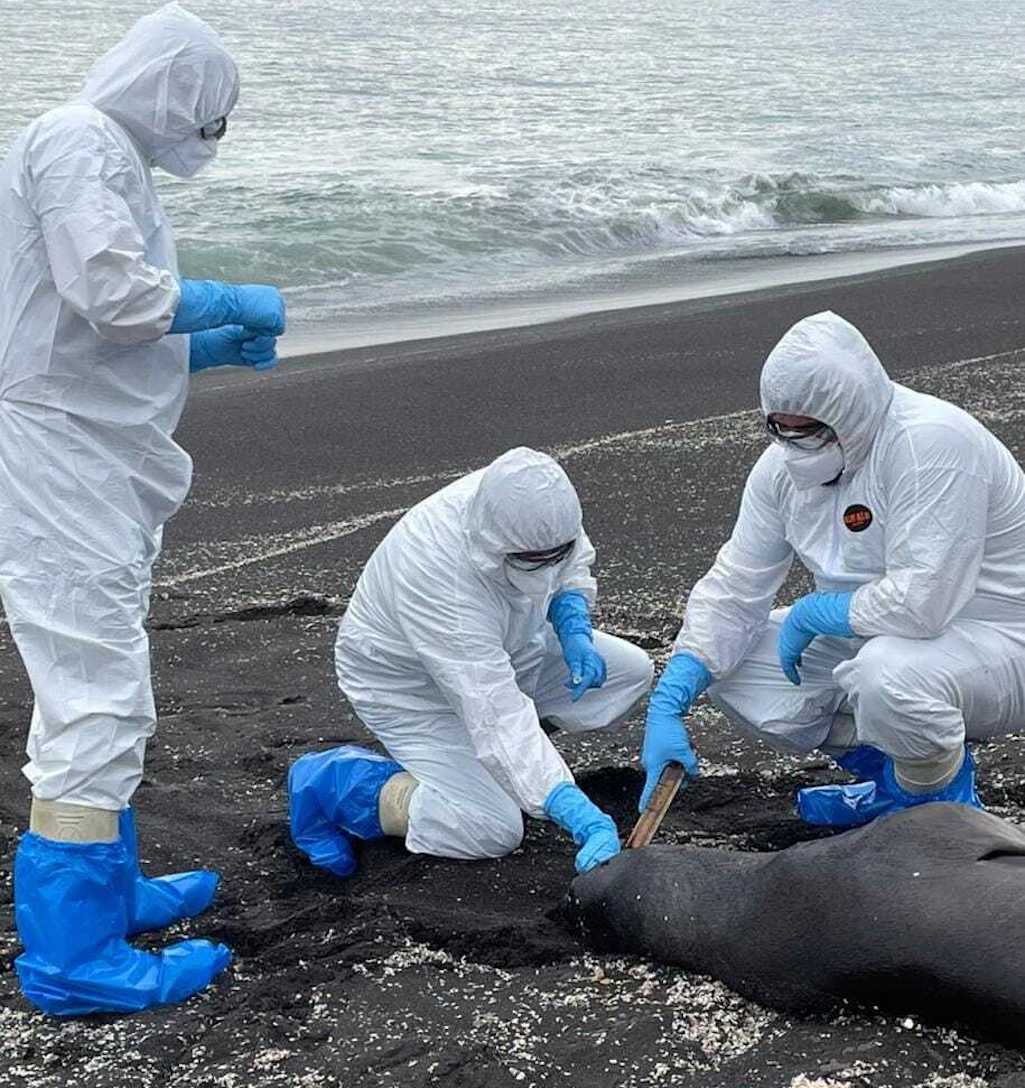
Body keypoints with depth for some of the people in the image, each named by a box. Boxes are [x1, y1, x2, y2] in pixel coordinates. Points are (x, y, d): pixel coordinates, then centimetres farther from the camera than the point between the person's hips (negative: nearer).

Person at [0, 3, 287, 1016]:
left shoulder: (100, 153, 20)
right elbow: (115, 294, -22)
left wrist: (213, 347, 12)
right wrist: (236, 304, -8)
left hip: (89, 467, 11)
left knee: (86, 692, 19)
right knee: (99, 697, -9)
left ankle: (100, 890, 32)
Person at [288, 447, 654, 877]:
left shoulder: (536, 511, -24)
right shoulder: (438, 579, -44)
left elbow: (573, 565, 2)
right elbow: (496, 714, -47)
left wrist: (575, 630, -18)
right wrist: (580, 816, -52)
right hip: (407, 682, -8)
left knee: (631, 670, -2)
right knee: (493, 831, -20)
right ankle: (331, 782, -2)